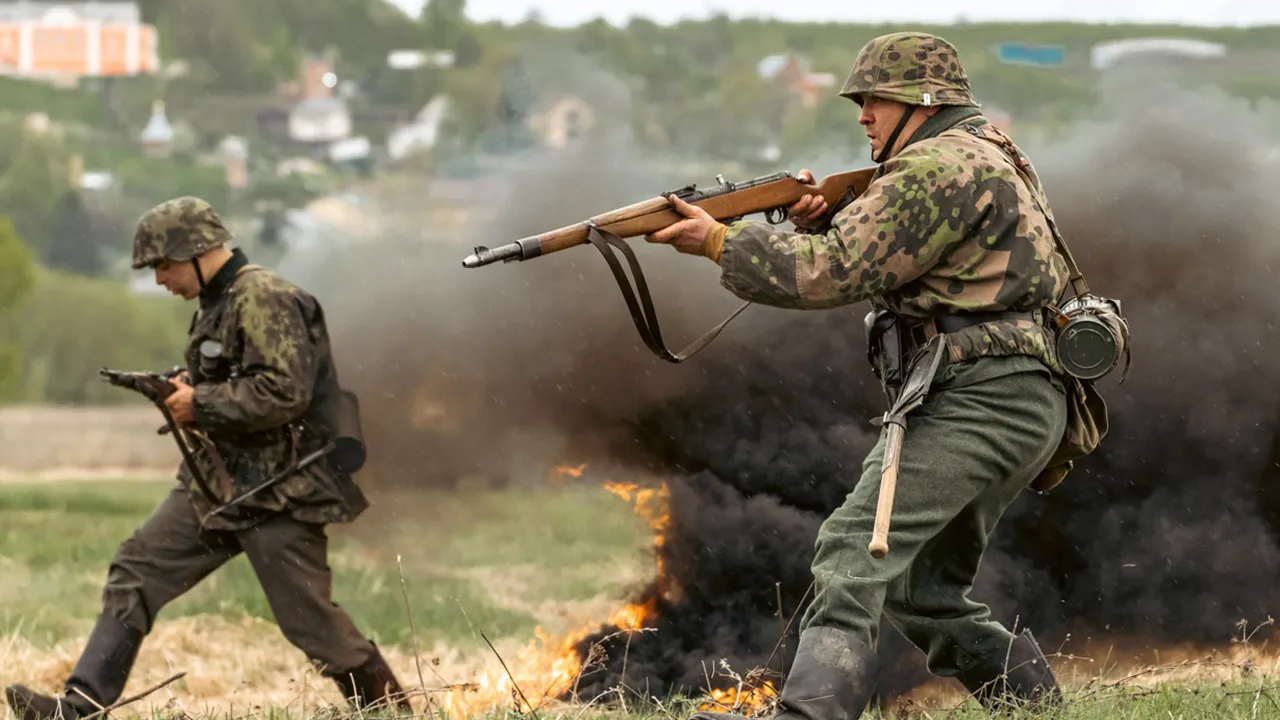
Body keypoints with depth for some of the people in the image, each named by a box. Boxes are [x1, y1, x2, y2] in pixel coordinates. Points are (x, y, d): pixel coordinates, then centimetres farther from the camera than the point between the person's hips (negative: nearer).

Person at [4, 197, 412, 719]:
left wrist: (200, 403, -18)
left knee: (308, 616, -6)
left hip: (275, 493, -10)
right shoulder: (217, 304, 14)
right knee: (137, 569, 2)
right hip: (215, 481, 10)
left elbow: (284, 392, -26)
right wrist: (183, 392, 5)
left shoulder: (264, 299, -16)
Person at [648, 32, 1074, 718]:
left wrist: (720, 241, -8)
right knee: (923, 590, 18)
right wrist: (820, 220, 5)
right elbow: (868, 265, 25)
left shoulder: (941, 167, -11)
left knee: (856, 548, -21)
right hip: (1009, 407, 11)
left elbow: (836, 273, -15)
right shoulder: (983, 159, 23)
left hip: (983, 399, -11)